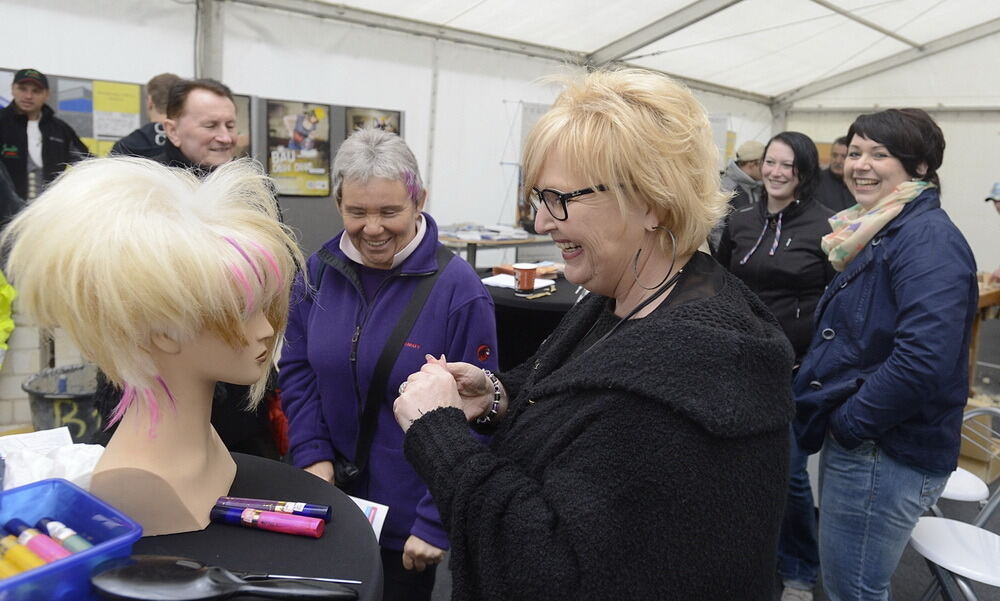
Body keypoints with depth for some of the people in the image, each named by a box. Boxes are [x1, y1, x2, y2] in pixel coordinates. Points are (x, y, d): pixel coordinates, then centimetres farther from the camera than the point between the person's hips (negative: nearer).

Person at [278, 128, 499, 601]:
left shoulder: (458, 289, -18)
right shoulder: (318, 271, -3)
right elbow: (297, 371, 5)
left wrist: (436, 522, -16)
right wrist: (313, 454, -8)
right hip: (330, 498, 5)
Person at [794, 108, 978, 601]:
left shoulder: (927, 239, -18)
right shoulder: (880, 233, 12)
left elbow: (923, 360, -31)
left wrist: (849, 422, -19)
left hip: (884, 453, -9)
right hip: (853, 442, 10)